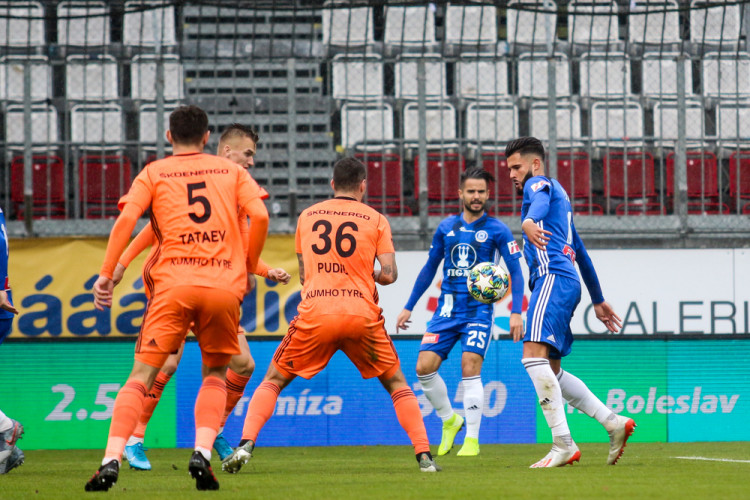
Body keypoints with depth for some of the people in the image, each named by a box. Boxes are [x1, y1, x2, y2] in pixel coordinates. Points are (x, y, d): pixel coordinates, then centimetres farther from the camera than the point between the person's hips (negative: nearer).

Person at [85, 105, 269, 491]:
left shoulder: (154, 173, 13)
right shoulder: (231, 171, 16)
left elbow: (126, 218, -2)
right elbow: (259, 216, 3)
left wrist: (106, 273, 0)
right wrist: (249, 267, 15)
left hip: (172, 285, -1)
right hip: (224, 286, 1)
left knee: (142, 375, -1)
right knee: (215, 375, 19)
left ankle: (111, 461, -14)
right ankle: (202, 453, -2)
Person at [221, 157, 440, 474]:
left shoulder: (307, 217, 13)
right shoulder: (375, 220, 6)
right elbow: (389, 274, -2)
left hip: (314, 315, 1)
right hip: (362, 316, -1)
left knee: (273, 381, 14)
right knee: (396, 384, 17)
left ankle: (246, 445, -6)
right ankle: (424, 456, 6)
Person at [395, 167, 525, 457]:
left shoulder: (496, 230, -1)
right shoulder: (446, 228, 10)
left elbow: (516, 272, -2)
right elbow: (429, 269, 19)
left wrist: (516, 312, -13)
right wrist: (408, 307, 18)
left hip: (478, 311, -4)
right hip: (447, 310, 4)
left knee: (470, 368, -16)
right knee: (424, 367, -7)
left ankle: (472, 439, -7)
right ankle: (449, 420, 16)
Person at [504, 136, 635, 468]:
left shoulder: (540, 183, 4)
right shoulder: (557, 194, 32)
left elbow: (540, 202, -24)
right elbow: (580, 254, 36)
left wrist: (529, 221, -47)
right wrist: (598, 300, 39)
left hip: (553, 277, -10)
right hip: (566, 282, 10)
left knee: (534, 355, -22)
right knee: (551, 371, 10)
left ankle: (564, 444, -31)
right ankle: (613, 423, 7)